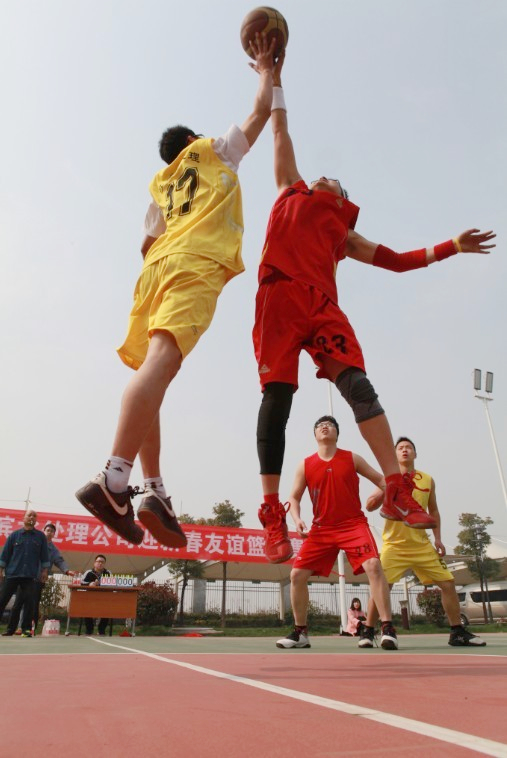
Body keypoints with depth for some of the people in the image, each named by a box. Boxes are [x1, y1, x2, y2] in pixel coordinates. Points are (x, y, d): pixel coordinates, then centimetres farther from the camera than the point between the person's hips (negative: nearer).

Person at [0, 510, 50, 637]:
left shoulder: (40, 536, 6)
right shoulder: (14, 535, 5)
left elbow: (44, 555, 7)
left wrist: (45, 570, 2)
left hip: (30, 575, -1)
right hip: (12, 574, 1)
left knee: (29, 602, -5)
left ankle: (26, 628, 3)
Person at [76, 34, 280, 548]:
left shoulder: (162, 184, 34)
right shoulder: (216, 153, 25)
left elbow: (149, 242, 24)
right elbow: (262, 111, 30)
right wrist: (266, 71, 46)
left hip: (157, 266, 6)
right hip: (195, 265, -6)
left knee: (151, 372, 0)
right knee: (161, 361, -24)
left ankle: (154, 491, -5)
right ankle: (113, 479, -38)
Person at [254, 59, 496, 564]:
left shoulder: (345, 234, 31)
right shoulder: (292, 192, 30)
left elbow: (397, 261, 31)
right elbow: (281, 135, 37)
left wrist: (452, 246, 29)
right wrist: (274, 81, 43)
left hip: (322, 304, 2)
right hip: (280, 296, -2)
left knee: (357, 384, -16)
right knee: (277, 394, -13)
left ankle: (396, 490, -19)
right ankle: (271, 510, -12)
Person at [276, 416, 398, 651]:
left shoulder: (352, 458, 3)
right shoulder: (305, 465, 4)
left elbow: (380, 480, 8)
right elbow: (294, 497, 7)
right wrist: (297, 520, -12)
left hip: (353, 524, -2)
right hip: (321, 529, 2)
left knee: (373, 565, -24)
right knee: (297, 574, -2)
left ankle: (387, 628, -12)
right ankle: (300, 633, 15)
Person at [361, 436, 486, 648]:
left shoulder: (428, 480, 7)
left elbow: (433, 511, 17)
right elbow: (370, 506, -10)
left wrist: (438, 538, 9)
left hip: (422, 544, 4)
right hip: (394, 544, -3)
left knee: (448, 583, 4)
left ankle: (458, 632, 21)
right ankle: (368, 632, 3)